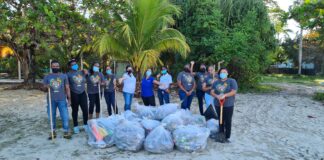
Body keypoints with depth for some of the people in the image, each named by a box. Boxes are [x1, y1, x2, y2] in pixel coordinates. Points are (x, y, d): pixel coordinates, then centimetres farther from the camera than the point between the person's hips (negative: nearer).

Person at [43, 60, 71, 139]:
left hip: (62, 99, -1)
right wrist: (46, 86, -17)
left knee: (65, 116, -3)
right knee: (51, 116, 8)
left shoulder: (64, 76, 6)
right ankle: (53, 131, 22)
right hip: (51, 100, 1)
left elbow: (67, 88, 5)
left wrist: (69, 98, 0)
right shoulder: (47, 77, 8)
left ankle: (66, 132, 8)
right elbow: (44, 86, 7)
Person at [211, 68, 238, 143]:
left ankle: (227, 137, 12)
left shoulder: (232, 81, -3)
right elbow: (212, 92, 2)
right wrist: (217, 96, -18)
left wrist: (224, 95, -25)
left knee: (228, 122, 2)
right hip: (218, 105, 4)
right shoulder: (216, 82, 9)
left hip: (228, 105, -3)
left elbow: (234, 92, -12)